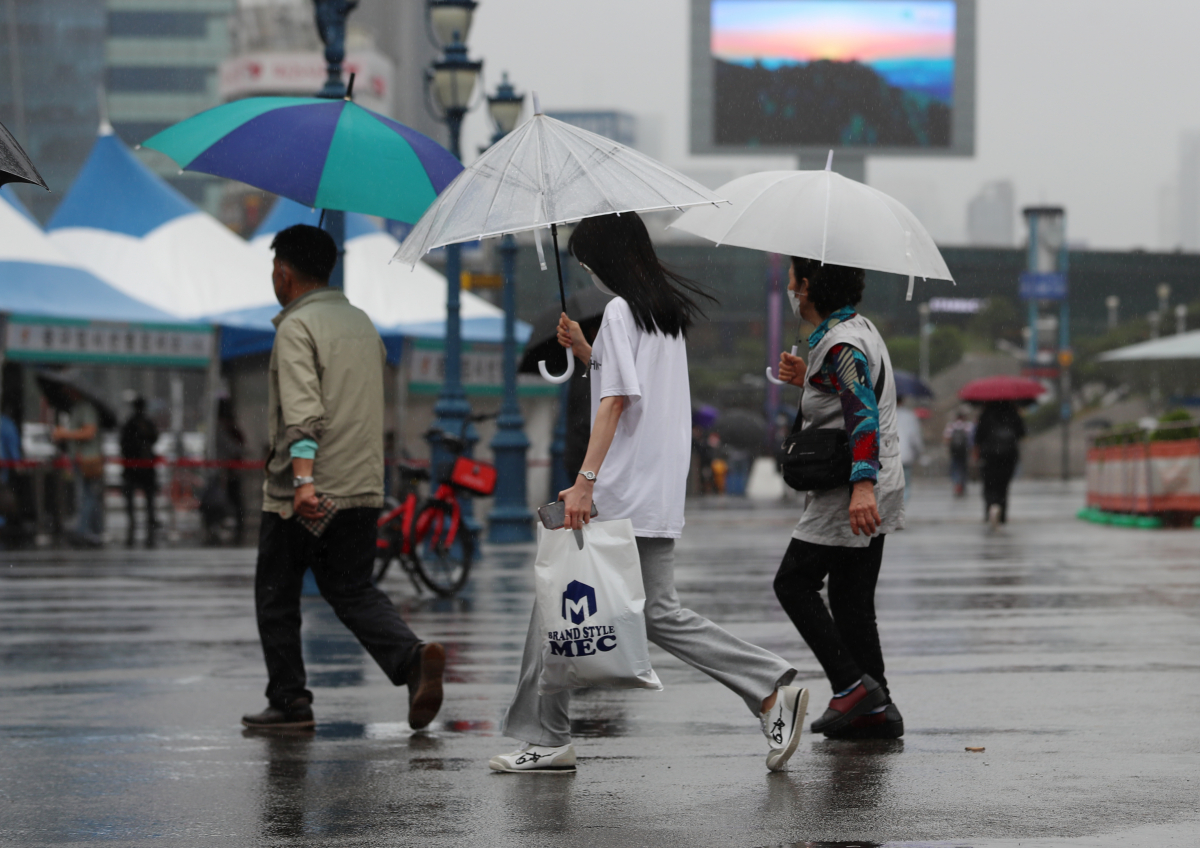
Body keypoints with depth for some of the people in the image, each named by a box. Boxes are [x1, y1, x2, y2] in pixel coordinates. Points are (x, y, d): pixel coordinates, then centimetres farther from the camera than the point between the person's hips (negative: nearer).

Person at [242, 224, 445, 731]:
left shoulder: (297, 326, -10)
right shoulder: (362, 323, 15)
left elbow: (302, 412, -23)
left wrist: (303, 480, -32)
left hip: (302, 493, -7)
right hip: (364, 486, 7)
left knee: (276, 595, 8)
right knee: (353, 589, 11)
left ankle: (289, 702, 9)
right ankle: (412, 657, -13)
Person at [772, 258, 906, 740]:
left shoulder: (841, 344, -16)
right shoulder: (858, 328, 16)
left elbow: (864, 413, -27)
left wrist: (862, 486, -36)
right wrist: (806, 381, 16)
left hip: (852, 500, -10)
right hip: (873, 497, 10)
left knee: (795, 583, -3)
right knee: (851, 598, 11)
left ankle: (852, 684, -8)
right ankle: (877, 708, 9)